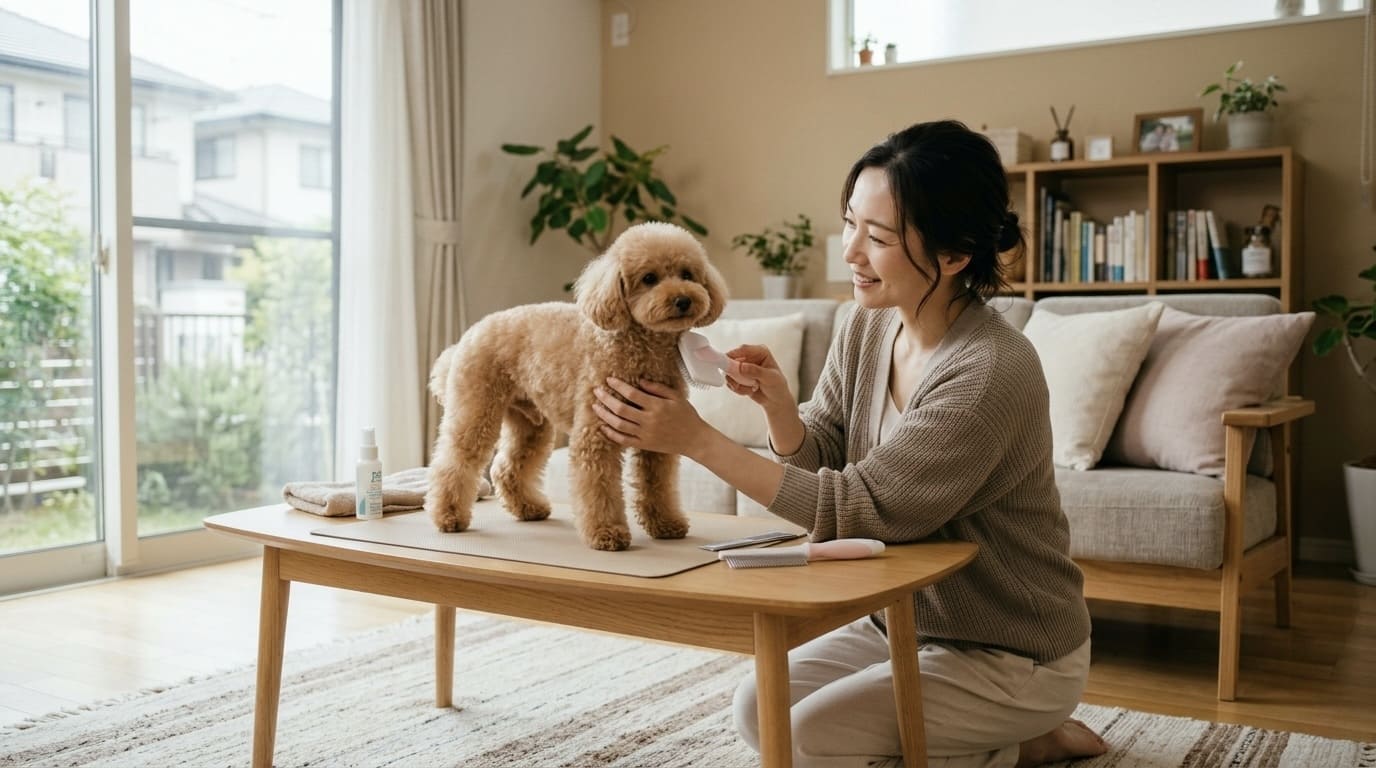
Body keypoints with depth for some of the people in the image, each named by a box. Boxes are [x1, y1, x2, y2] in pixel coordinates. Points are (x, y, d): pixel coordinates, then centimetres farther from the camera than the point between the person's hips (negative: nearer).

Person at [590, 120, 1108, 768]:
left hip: (1011, 653, -8)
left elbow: (859, 508, -28)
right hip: (906, 619, 8)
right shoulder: (867, 327, -5)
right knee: (758, 708, 3)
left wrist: (696, 440, -29)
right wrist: (776, 401, -21)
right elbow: (819, 466, 1)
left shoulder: (992, 373, -28)